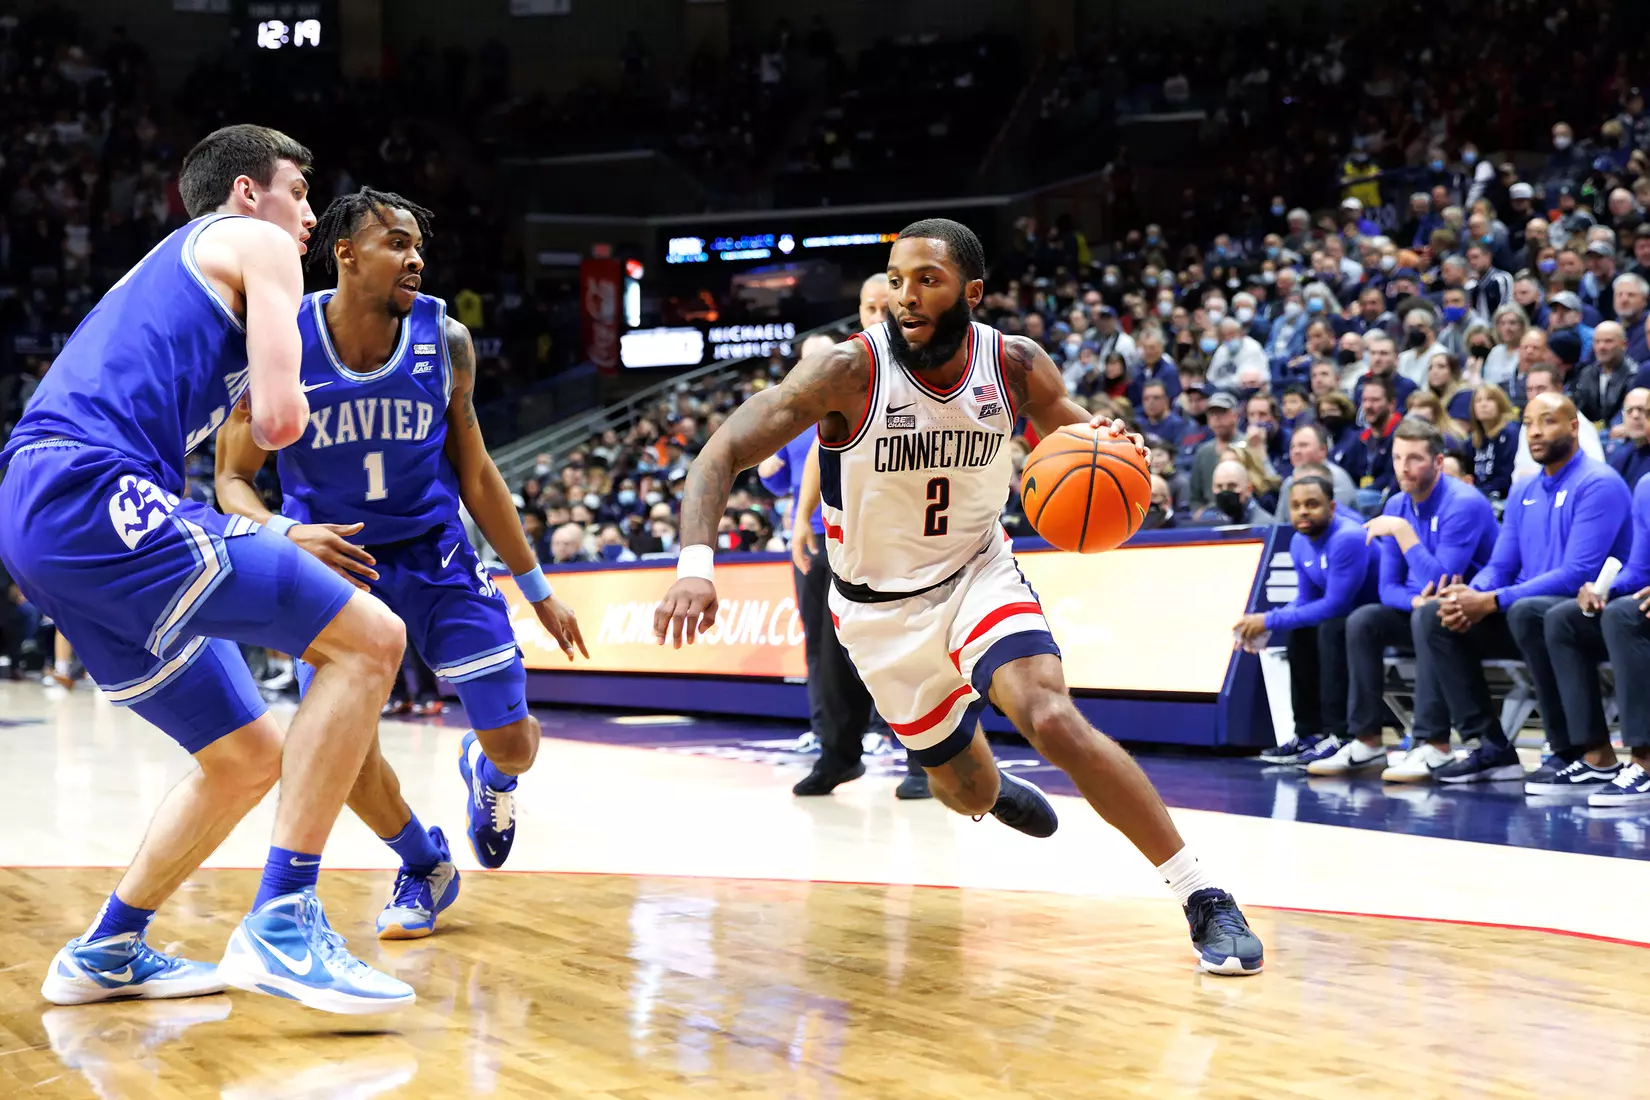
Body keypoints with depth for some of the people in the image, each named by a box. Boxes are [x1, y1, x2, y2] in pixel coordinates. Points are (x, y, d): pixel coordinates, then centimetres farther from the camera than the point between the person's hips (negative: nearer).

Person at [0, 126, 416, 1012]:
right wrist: (281, 410, 18)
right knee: (369, 638, -12)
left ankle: (105, 952, 25)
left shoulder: (168, 272, 34)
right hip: (95, 495, -9)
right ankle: (280, 922, -17)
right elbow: (279, 418, -4)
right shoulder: (256, 242, 7)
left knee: (249, 758, 18)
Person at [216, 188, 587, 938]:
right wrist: (287, 533, -31)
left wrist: (538, 589, 7)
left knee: (513, 744, -3)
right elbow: (233, 479, -8)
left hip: (436, 557, 2)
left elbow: (473, 471, 3)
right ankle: (424, 868, 15)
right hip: (335, 560, -1)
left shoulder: (444, 340, -9)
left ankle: (485, 769, 37)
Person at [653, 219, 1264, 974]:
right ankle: (993, 790, 55)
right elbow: (720, 454, -25)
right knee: (964, 788, 12)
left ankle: (1204, 899, -21)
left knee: (1054, 719, -27)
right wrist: (696, 564, -42)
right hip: (882, 609, 0)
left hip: (979, 574, 0)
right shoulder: (850, 372, -23)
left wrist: (1102, 447, -20)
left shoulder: (1017, 367, -14)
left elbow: (1071, 434, 7)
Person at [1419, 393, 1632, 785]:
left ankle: (1571, 752, -25)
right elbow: (1500, 567, 13)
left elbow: (1576, 574, -21)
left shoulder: (1598, 484, -12)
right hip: (1531, 606, 8)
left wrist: (1491, 602, -24)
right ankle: (1493, 748, -8)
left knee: (1527, 611, -39)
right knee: (1433, 617, -6)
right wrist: (1469, 596, -13)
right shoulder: (1523, 491, 14)